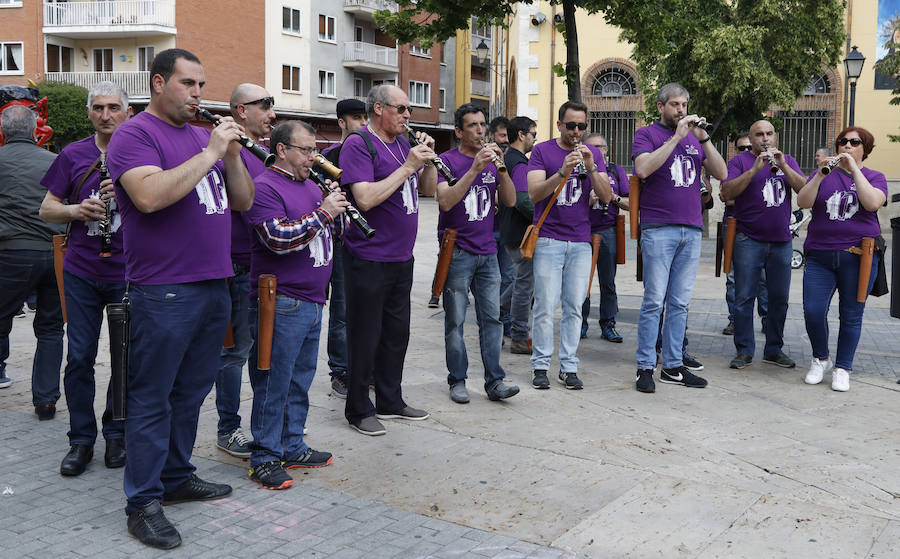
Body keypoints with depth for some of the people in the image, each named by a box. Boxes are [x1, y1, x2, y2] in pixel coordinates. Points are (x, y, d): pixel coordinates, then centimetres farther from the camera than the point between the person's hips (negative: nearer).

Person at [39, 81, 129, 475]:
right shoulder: (73, 155, 6)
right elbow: (46, 210, 8)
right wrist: (77, 210, -12)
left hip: (128, 272, -1)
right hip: (82, 272, 1)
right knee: (79, 358, 3)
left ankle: (116, 434, 22)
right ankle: (81, 440, 15)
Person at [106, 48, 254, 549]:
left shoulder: (204, 136, 16)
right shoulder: (135, 134, -6)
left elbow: (244, 201, 15)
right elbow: (150, 196, -24)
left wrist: (232, 155, -2)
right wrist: (210, 153, -18)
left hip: (214, 284, 7)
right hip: (164, 291, -7)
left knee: (192, 391, 15)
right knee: (152, 397, 0)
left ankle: (177, 477, 29)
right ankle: (144, 502, 8)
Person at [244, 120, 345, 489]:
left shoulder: (310, 185, 17)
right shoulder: (264, 187, -10)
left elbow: (335, 229, 21)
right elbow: (279, 238, -21)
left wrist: (336, 208, 1)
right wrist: (321, 213, -19)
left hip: (312, 302, 9)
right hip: (281, 304, -9)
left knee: (300, 380, 16)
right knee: (273, 384, -2)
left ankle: (293, 448, 27)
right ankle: (265, 458, 7)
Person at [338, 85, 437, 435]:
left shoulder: (402, 142, 12)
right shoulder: (358, 144, -12)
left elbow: (428, 189, 16)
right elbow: (365, 198, -24)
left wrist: (427, 159, -2)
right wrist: (408, 166, -20)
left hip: (401, 258, 8)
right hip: (369, 259, -8)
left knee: (397, 333, 16)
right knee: (366, 337, 2)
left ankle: (390, 401, 31)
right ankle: (359, 410, 16)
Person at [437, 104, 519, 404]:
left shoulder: (491, 159, 12)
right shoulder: (448, 160, -4)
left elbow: (510, 201, 4)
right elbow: (445, 201, -19)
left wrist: (501, 167, -11)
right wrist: (475, 169, -24)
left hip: (487, 252, 5)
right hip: (457, 252, -5)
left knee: (492, 317, 2)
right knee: (455, 321, 2)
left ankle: (494, 382, 6)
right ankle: (457, 381, 12)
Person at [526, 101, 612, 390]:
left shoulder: (593, 154, 11)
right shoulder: (542, 151, 2)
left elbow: (606, 197, 1)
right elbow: (534, 193, -10)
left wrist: (591, 168, -14)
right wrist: (562, 172, -23)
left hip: (581, 241, 3)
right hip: (549, 239, -3)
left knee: (574, 307, 4)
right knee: (545, 306, -4)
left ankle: (569, 367, 11)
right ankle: (540, 366, 6)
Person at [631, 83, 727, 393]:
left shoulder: (694, 137, 17)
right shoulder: (647, 134, 4)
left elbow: (721, 173, 8)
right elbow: (643, 168, -16)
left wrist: (703, 138, -3)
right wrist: (677, 137, -14)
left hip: (692, 230, 5)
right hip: (658, 230, -5)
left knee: (680, 303, 7)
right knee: (654, 301, -5)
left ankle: (673, 367, 14)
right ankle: (645, 368, 1)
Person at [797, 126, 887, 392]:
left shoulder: (875, 177, 9)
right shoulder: (824, 175, 13)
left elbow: (872, 203, -13)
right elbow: (803, 202, -3)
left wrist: (854, 169, -11)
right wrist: (821, 174, -14)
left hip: (859, 256, -1)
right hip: (820, 255, 1)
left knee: (851, 315, 3)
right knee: (813, 311, -9)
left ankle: (842, 369, 16)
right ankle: (820, 359, 15)